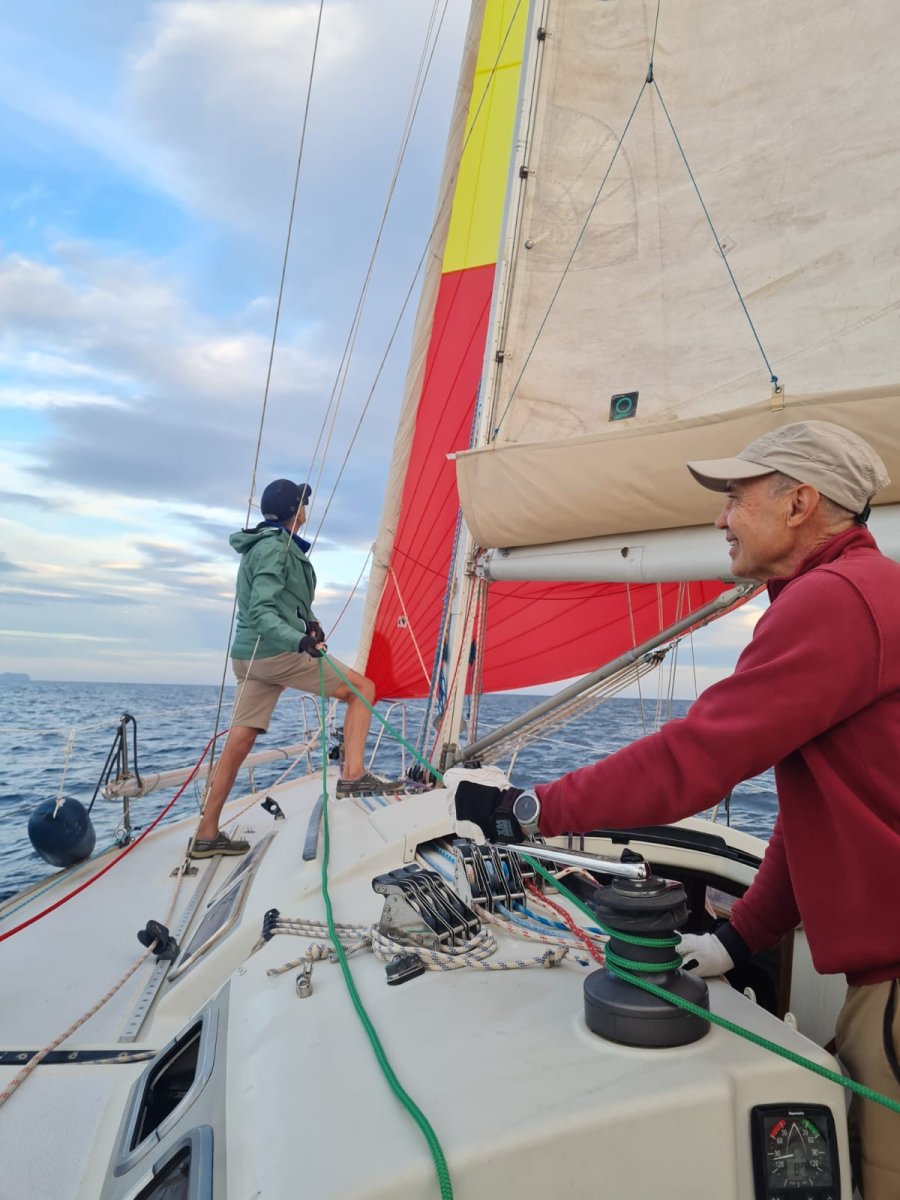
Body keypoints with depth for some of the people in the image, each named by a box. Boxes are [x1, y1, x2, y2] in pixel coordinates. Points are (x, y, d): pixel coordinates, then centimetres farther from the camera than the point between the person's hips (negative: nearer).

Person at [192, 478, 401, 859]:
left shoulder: (262, 545, 19)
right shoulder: (275, 548, -12)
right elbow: (261, 613, -22)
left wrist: (309, 621, 11)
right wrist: (299, 641, -35)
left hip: (249, 656, 9)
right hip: (276, 653, -9)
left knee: (239, 743, 9)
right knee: (362, 688, 0)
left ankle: (207, 835, 14)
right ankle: (353, 775, -7)